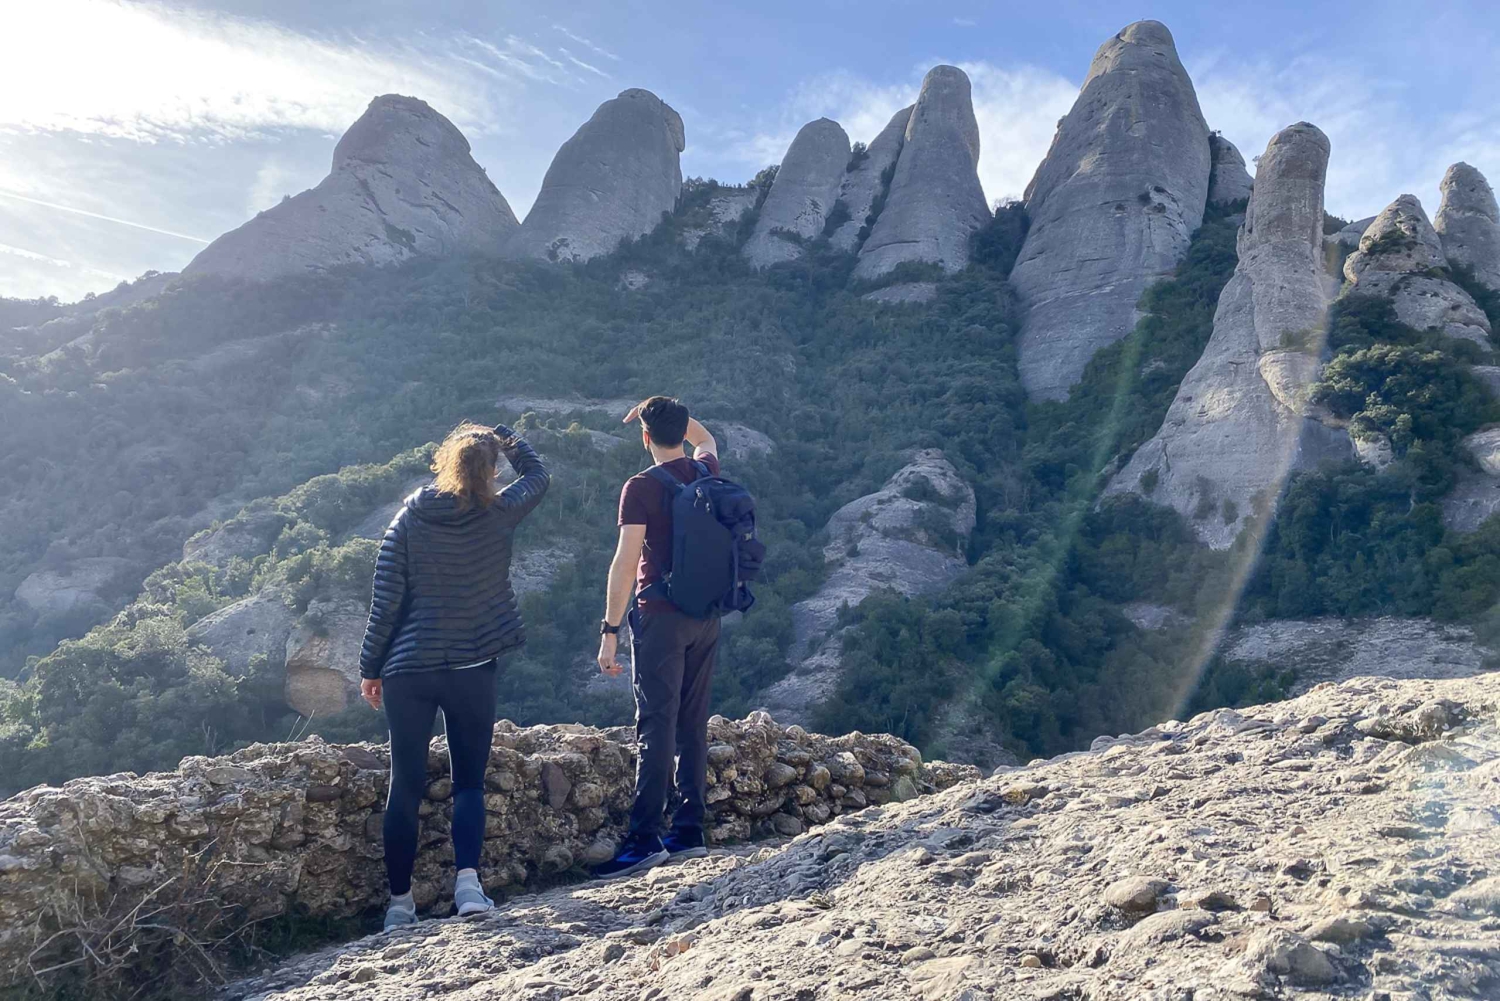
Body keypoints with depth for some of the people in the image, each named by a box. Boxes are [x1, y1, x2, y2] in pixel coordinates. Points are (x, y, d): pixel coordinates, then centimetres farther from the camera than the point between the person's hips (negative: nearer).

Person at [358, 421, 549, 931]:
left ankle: (400, 901, 16)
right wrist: (503, 437, 27)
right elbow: (537, 474, 16)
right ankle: (467, 879, -9)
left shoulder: (408, 519, -3)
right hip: (472, 668, -1)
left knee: (405, 786, 9)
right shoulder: (499, 514, -5)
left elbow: (385, 601, -2)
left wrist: (370, 668, 6)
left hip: (407, 669, 1)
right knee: (469, 780, 10)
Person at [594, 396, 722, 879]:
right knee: (693, 724, 10)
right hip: (706, 616, 6)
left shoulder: (641, 487, -10)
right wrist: (672, 413, 23)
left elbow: (626, 562, -15)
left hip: (661, 616, -6)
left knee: (656, 726, -7)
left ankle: (644, 839, -6)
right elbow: (705, 438, 33)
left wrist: (610, 629, -12)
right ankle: (690, 830, 14)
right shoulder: (707, 473, 7)